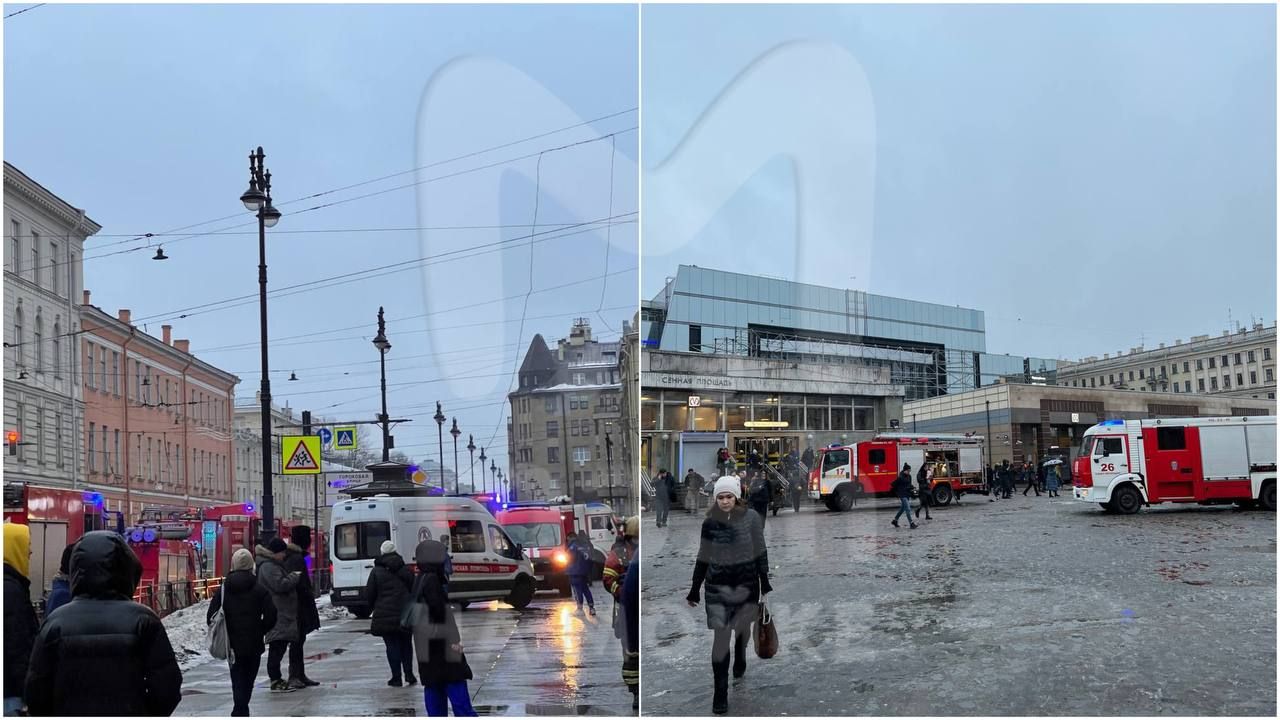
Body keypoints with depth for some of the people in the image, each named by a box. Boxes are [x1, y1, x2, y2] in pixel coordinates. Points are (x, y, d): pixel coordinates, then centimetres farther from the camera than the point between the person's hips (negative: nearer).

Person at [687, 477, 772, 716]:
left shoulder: (751, 517, -7)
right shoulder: (710, 522, -2)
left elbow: (760, 553, -2)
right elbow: (702, 559, 6)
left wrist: (765, 586, -5)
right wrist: (694, 591, 8)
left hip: (746, 584, 0)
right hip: (717, 587, 0)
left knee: (742, 629, 18)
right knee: (720, 637, -7)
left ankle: (740, 660, 52)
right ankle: (720, 694, -3)